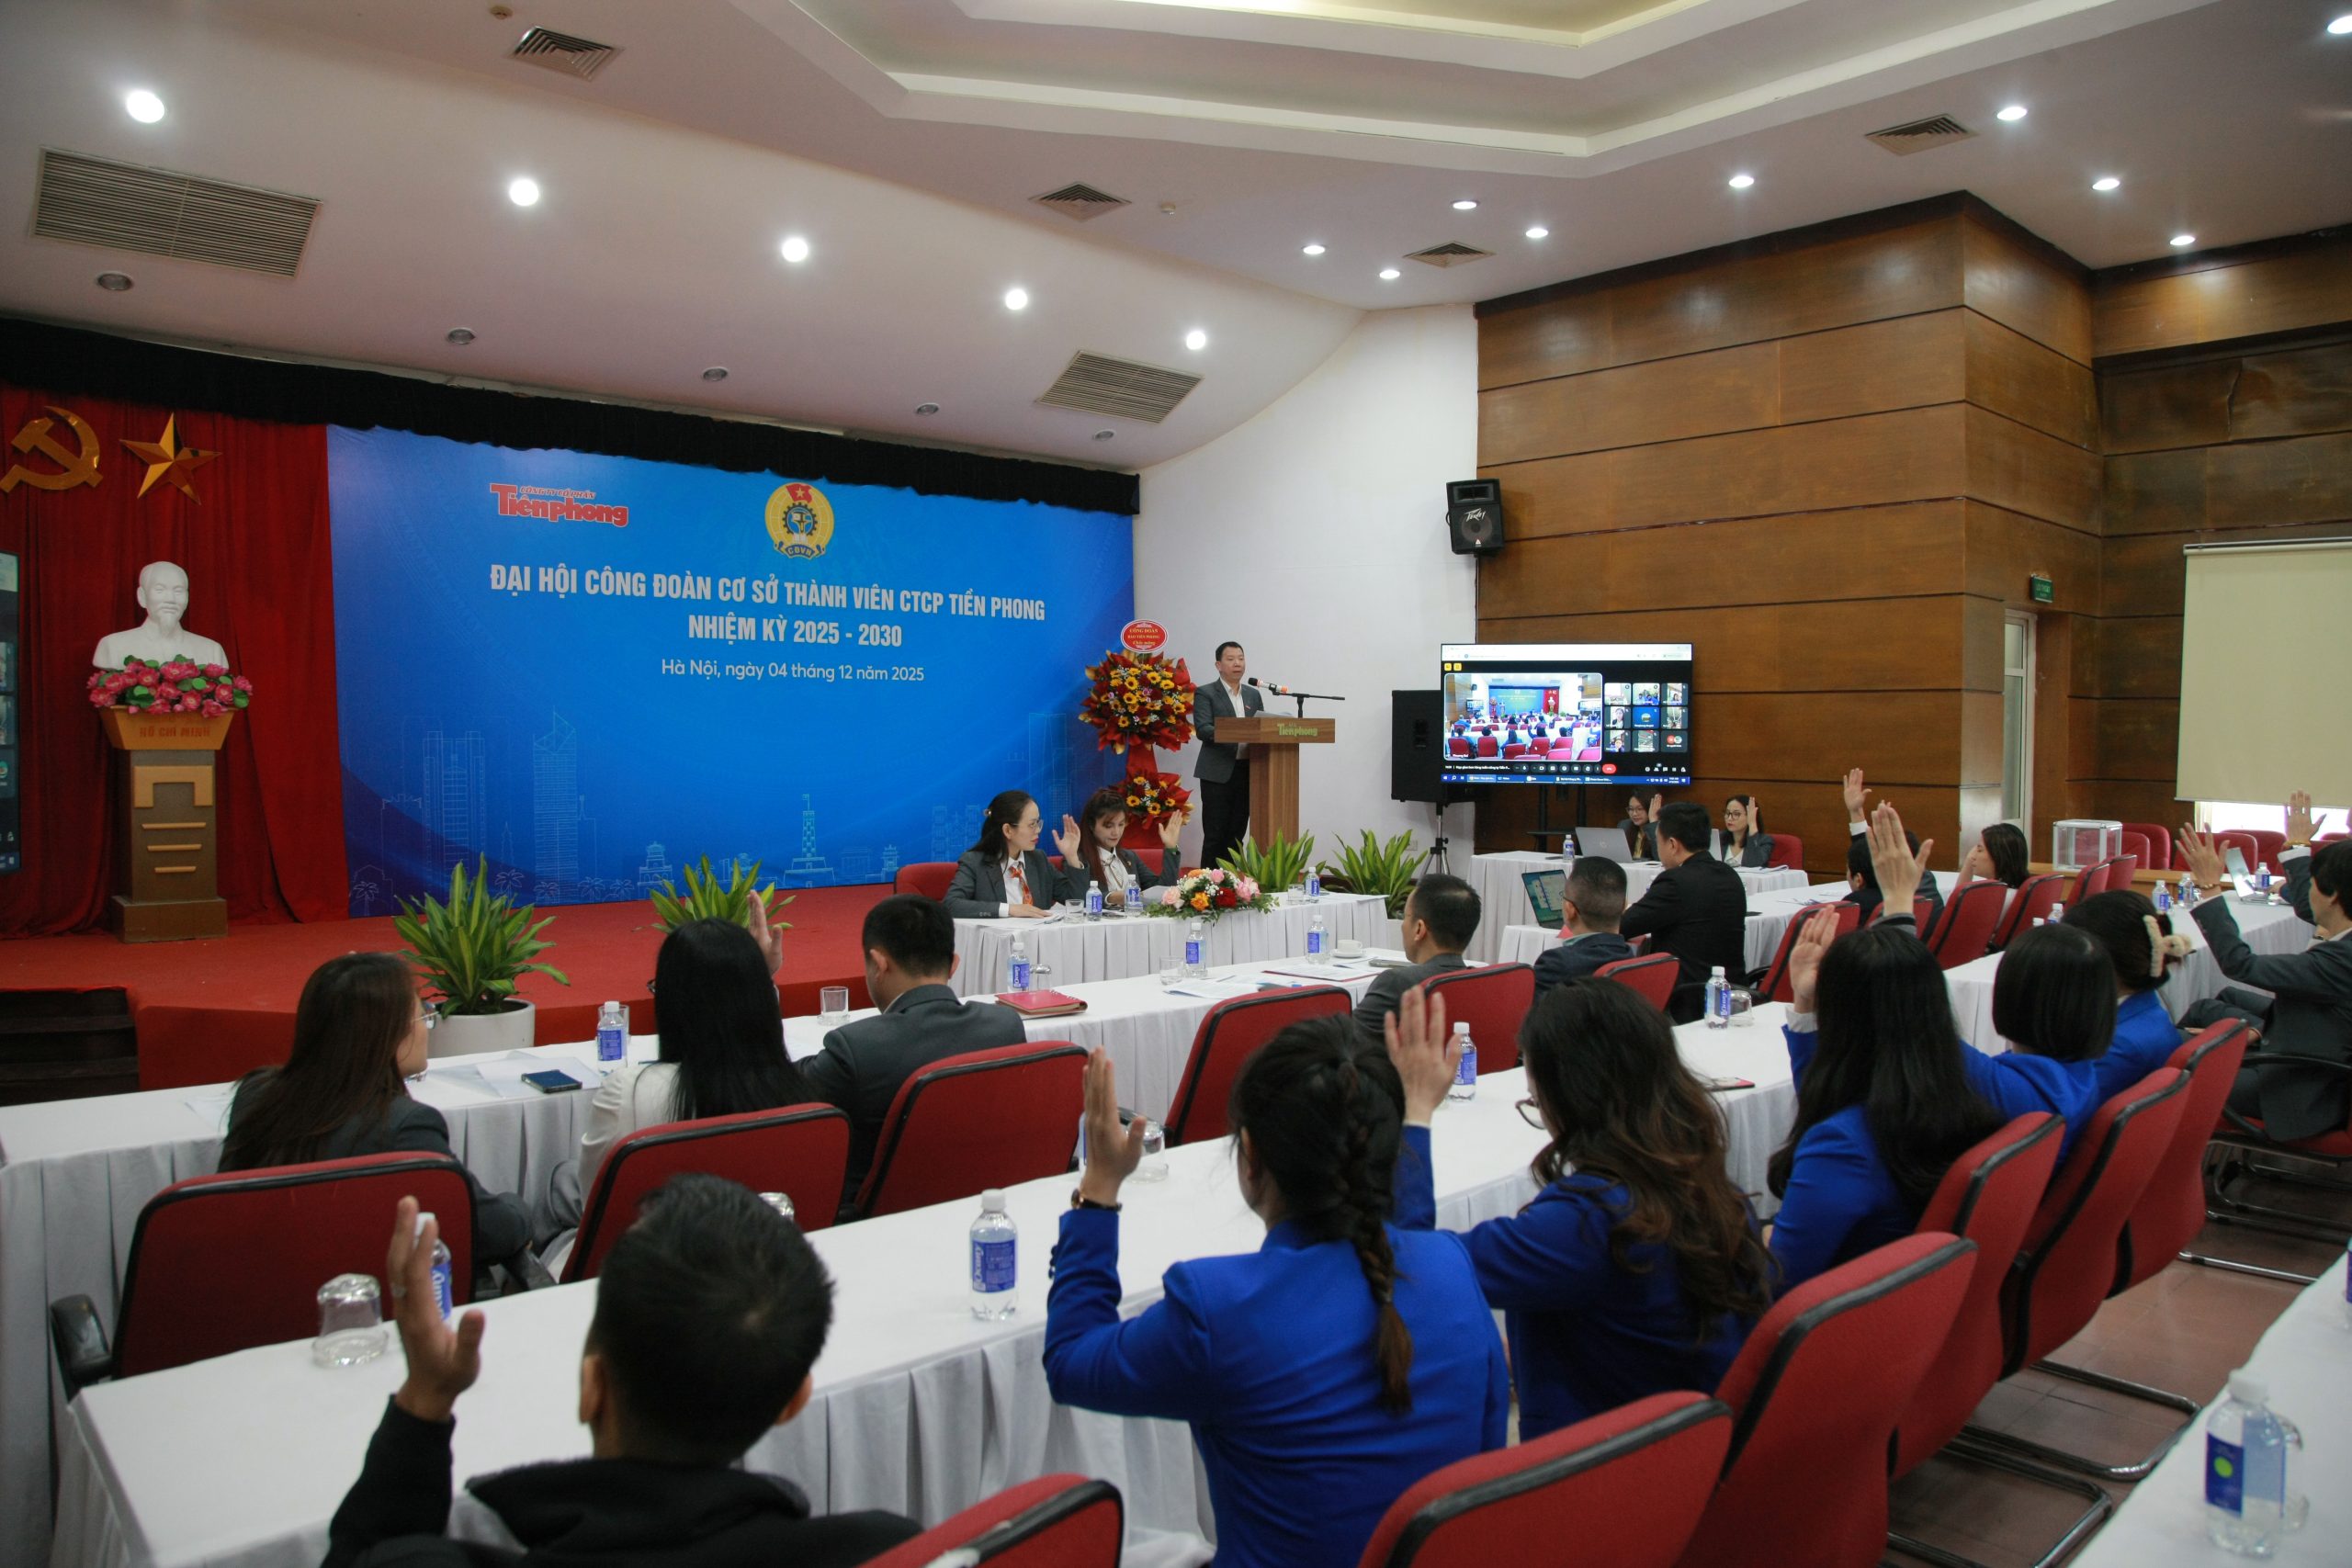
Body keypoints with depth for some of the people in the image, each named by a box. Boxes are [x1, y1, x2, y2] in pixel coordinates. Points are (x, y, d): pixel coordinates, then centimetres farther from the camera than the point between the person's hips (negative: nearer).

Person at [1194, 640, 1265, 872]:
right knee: (1215, 835, -4)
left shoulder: (1253, 695, 16)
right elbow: (1202, 729, -13)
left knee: (1236, 835, 7)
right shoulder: (1205, 693, -1)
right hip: (1218, 773, -5)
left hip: (1247, 772, 5)